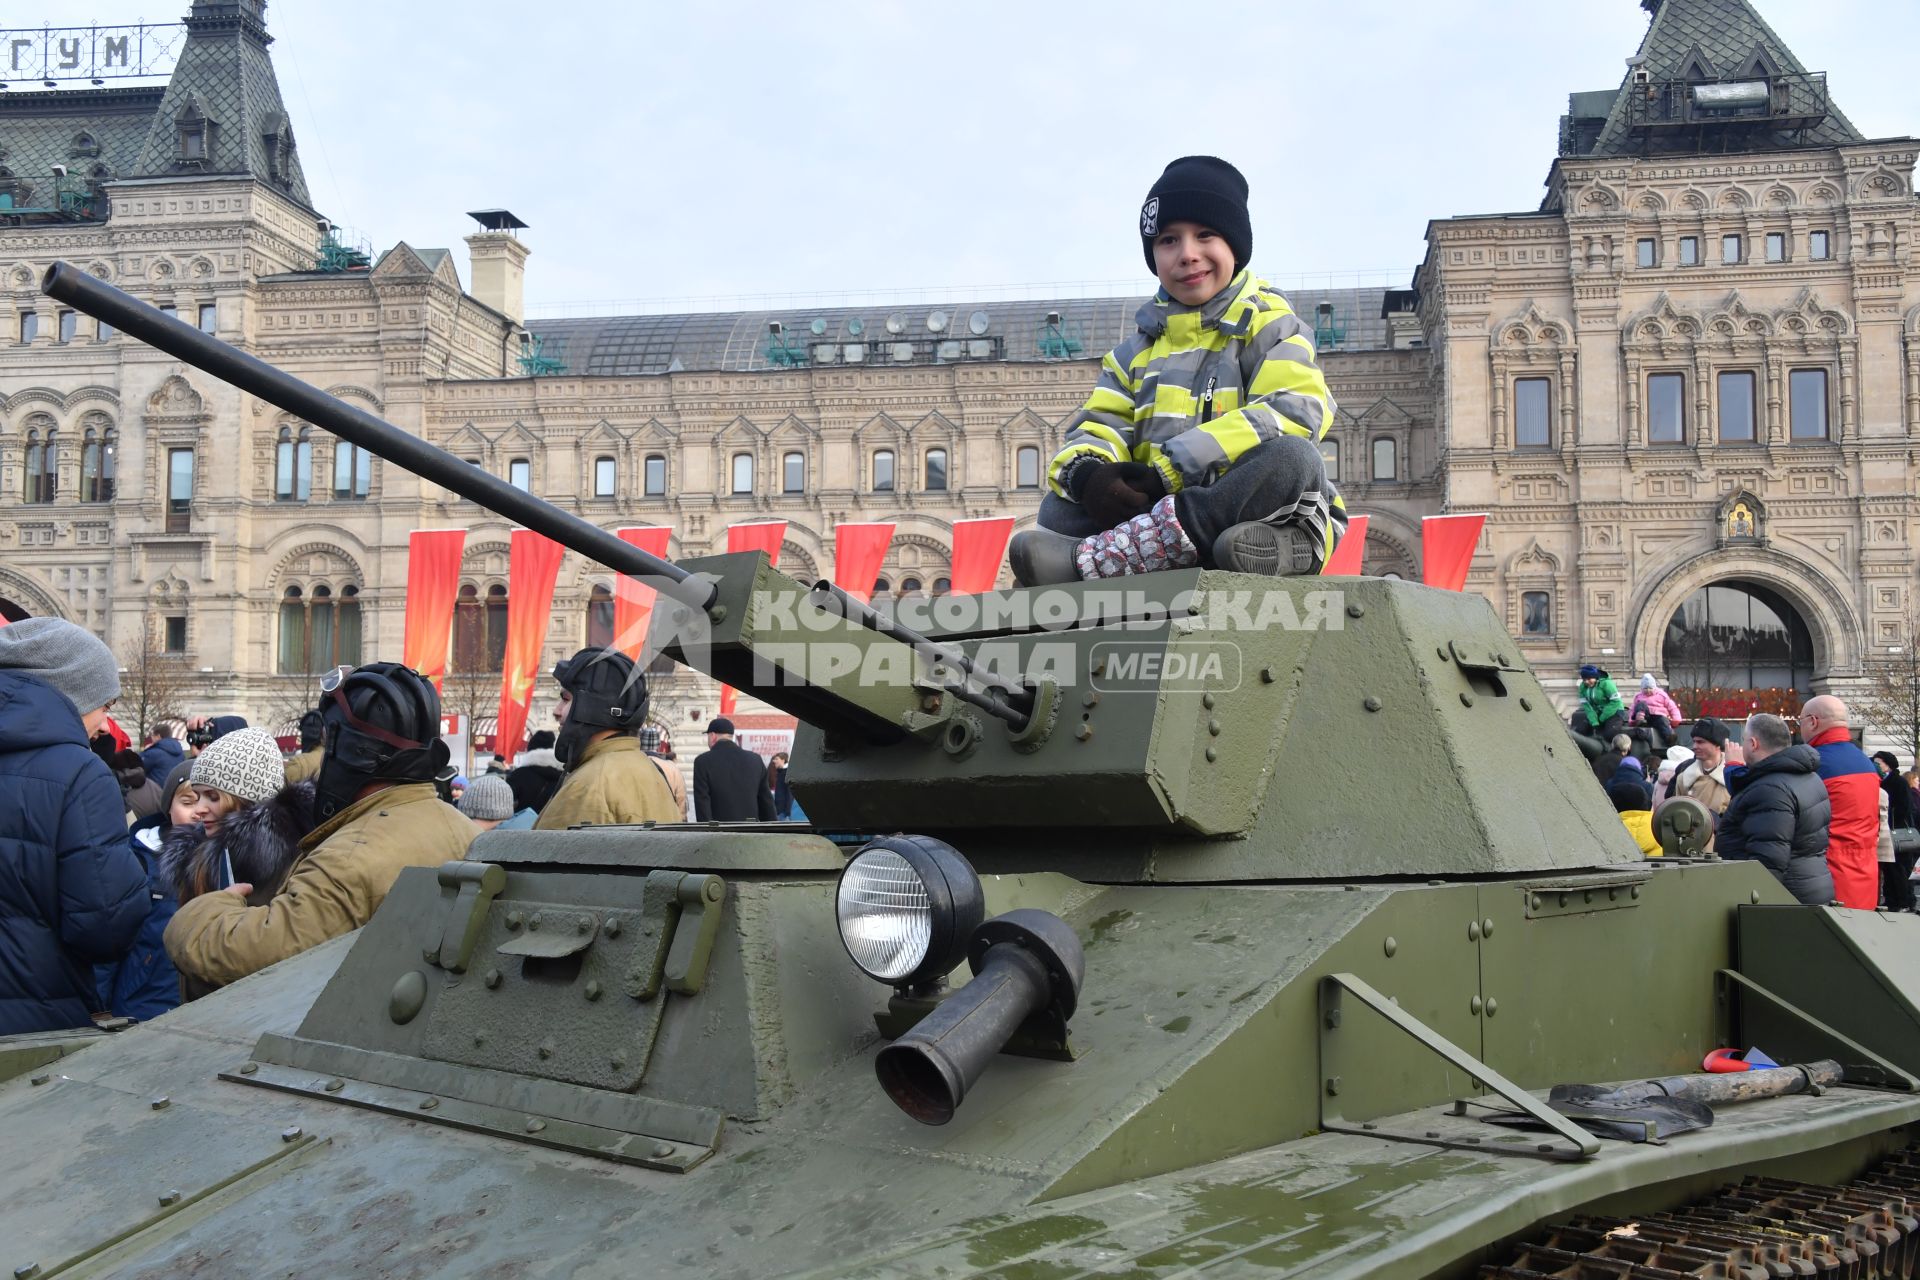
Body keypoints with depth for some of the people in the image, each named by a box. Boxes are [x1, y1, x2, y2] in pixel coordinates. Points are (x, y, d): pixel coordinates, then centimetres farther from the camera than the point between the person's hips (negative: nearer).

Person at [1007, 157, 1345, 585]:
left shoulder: (1268, 326, 5)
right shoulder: (1138, 350, 19)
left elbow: (1296, 409, -13)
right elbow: (1100, 423, 9)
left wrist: (1173, 469, -21)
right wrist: (1087, 471, -19)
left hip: (1271, 513, -3)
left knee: (1289, 457, -34)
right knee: (1060, 508, -13)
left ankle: (1086, 559, -40)